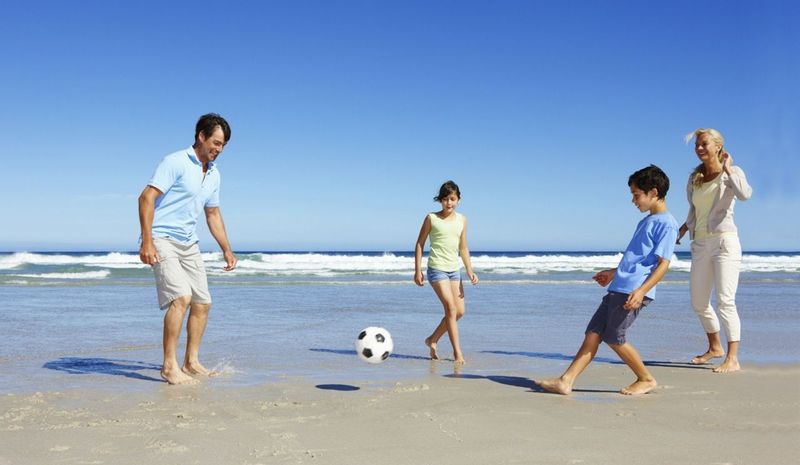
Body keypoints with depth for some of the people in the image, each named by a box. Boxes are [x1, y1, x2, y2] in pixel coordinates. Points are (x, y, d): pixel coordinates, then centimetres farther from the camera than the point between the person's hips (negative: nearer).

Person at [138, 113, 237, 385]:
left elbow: (213, 214, 23)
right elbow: (146, 198, -18)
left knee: (202, 303, 7)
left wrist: (227, 250, 20)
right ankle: (169, 367, -15)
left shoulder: (213, 174, 13)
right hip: (162, 240, -8)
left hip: (189, 244, 8)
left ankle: (191, 362, 20)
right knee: (181, 297, -22)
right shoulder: (175, 163, -12)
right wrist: (147, 242, -26)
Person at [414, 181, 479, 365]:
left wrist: (470, 271, 5)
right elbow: (419, 244, 0)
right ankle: (457, 352, -8)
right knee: (451, 308, -14)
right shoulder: (431, 218, -4)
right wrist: (417, 270, -4)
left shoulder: (462, 219, 8)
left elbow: (463, 248, 13)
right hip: (437, 268, -6)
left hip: (454, 269, 6)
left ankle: (432, 339, 22)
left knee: (459, 311, 5)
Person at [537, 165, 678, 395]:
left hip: (634, 290, -9)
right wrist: (614, 272, 38)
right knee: (593, 332, 1)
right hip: (619, 287, 9)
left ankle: (646, 379, 12)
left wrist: (642, 290, -25)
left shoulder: (666, 223, -8)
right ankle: (566, 381, -2)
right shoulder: (646, 221, 22)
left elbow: (663, 263, -15)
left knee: (613, 337, -7)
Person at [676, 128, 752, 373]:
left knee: (725, 301, -14)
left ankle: (733, 358, -11)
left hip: (724, 240, -6)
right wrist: (682, 230, 13)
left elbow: (745, 194, -24)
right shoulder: (694, 178, 14)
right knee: (698, 303, 12)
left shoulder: (731, 173, -2)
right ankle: (715, 347, 32)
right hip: (701, 243, 7)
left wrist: (727, 169, -15)